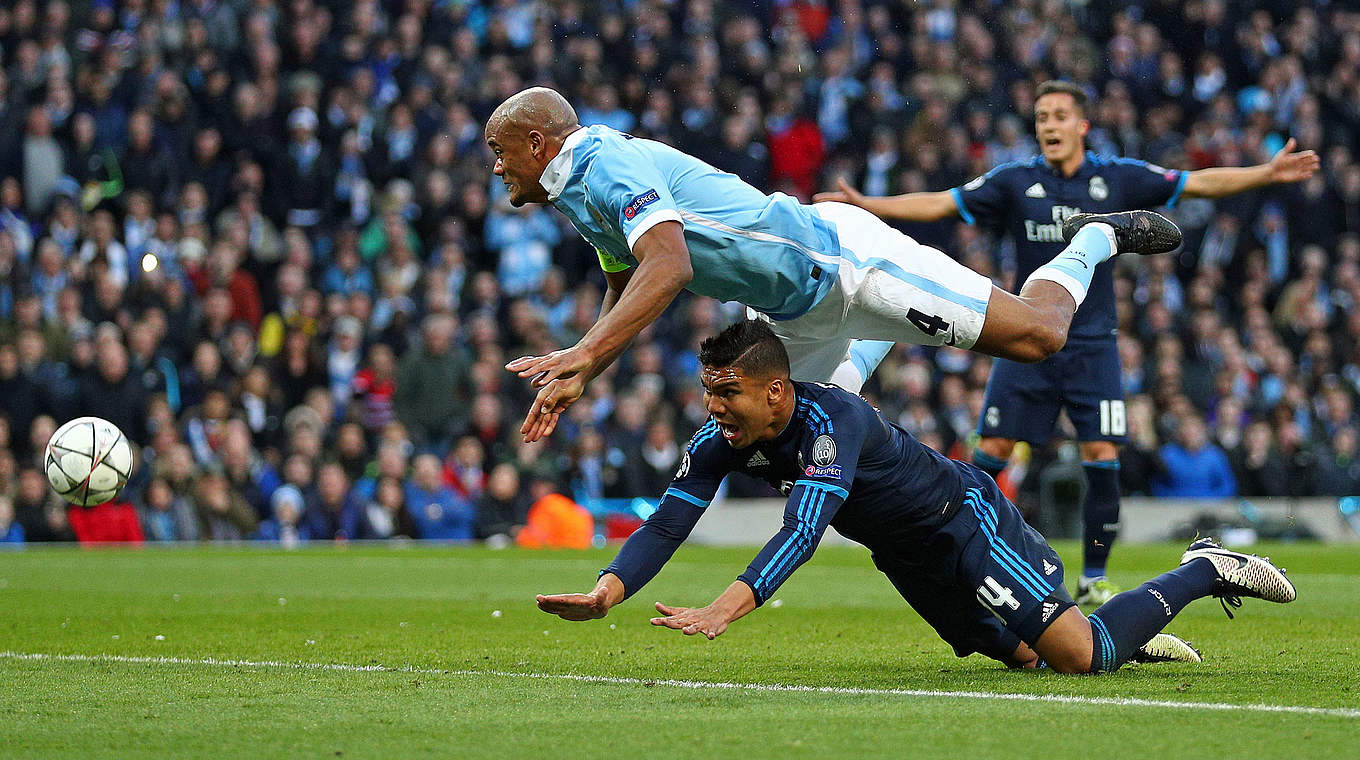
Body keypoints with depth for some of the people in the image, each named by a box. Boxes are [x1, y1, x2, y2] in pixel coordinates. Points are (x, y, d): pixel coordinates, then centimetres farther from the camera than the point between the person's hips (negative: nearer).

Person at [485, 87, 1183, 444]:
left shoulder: (609, 165, -24)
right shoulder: (583, 194, 7)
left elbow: (670, 268, -39)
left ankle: (1098, 239, 21)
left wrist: (581, 355, -45)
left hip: (844, 259, -9)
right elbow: (626, 292, 19)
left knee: (1038, 334, -6)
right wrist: (572, 380, 5)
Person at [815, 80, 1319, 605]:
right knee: (992, 451, -4)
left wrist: (1268, 173, -7)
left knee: (1103, 457, -8)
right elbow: (939, 204, -1)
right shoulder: (1014, 182, 0)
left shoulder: (1118, 179, 0)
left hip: (1092, 344, 0)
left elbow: (1201, 183, 2)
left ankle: (1093, 581, 5)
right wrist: (867, 206, -10)